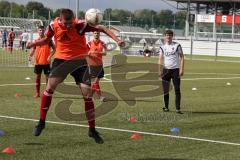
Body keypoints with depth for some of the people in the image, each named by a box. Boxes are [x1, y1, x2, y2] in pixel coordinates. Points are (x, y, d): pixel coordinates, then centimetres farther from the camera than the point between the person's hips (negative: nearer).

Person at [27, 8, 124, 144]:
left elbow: (101, 28, -15)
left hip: (79, 60, -1)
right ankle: (41, 122, -3)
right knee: (50, 86, -17)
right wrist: (33, 44, -8)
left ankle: (92, 130, 9)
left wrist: (117, 39, -25)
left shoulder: (80, 26, -20)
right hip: (61, 59, 1)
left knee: (87, 94, -4)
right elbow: (47, 39, 10)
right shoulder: (54, 26, -10)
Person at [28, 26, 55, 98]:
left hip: (46, 62, -3)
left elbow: (54, 49, -3)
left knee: (47, 77, 0)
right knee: (38, 77, 7)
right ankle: (37, 93, 15)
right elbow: (33, 50, 13)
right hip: (38, 62, 3)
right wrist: (30, 55, -6)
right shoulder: (36, 41, 6)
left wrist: (50, 56, -16)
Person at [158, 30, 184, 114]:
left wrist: (181, 69, -8)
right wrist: (160, 70, -1)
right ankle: (166, 107, 18)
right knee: (165, 90, 5)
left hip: (175, 69, -2)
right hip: (166, 69, 2)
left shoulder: (177, 45, 0)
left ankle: (178, 108, -5)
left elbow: (181, 57, 0)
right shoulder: (162, 47, 7)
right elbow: (160, 59, 8)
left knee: (177, 89, -6)